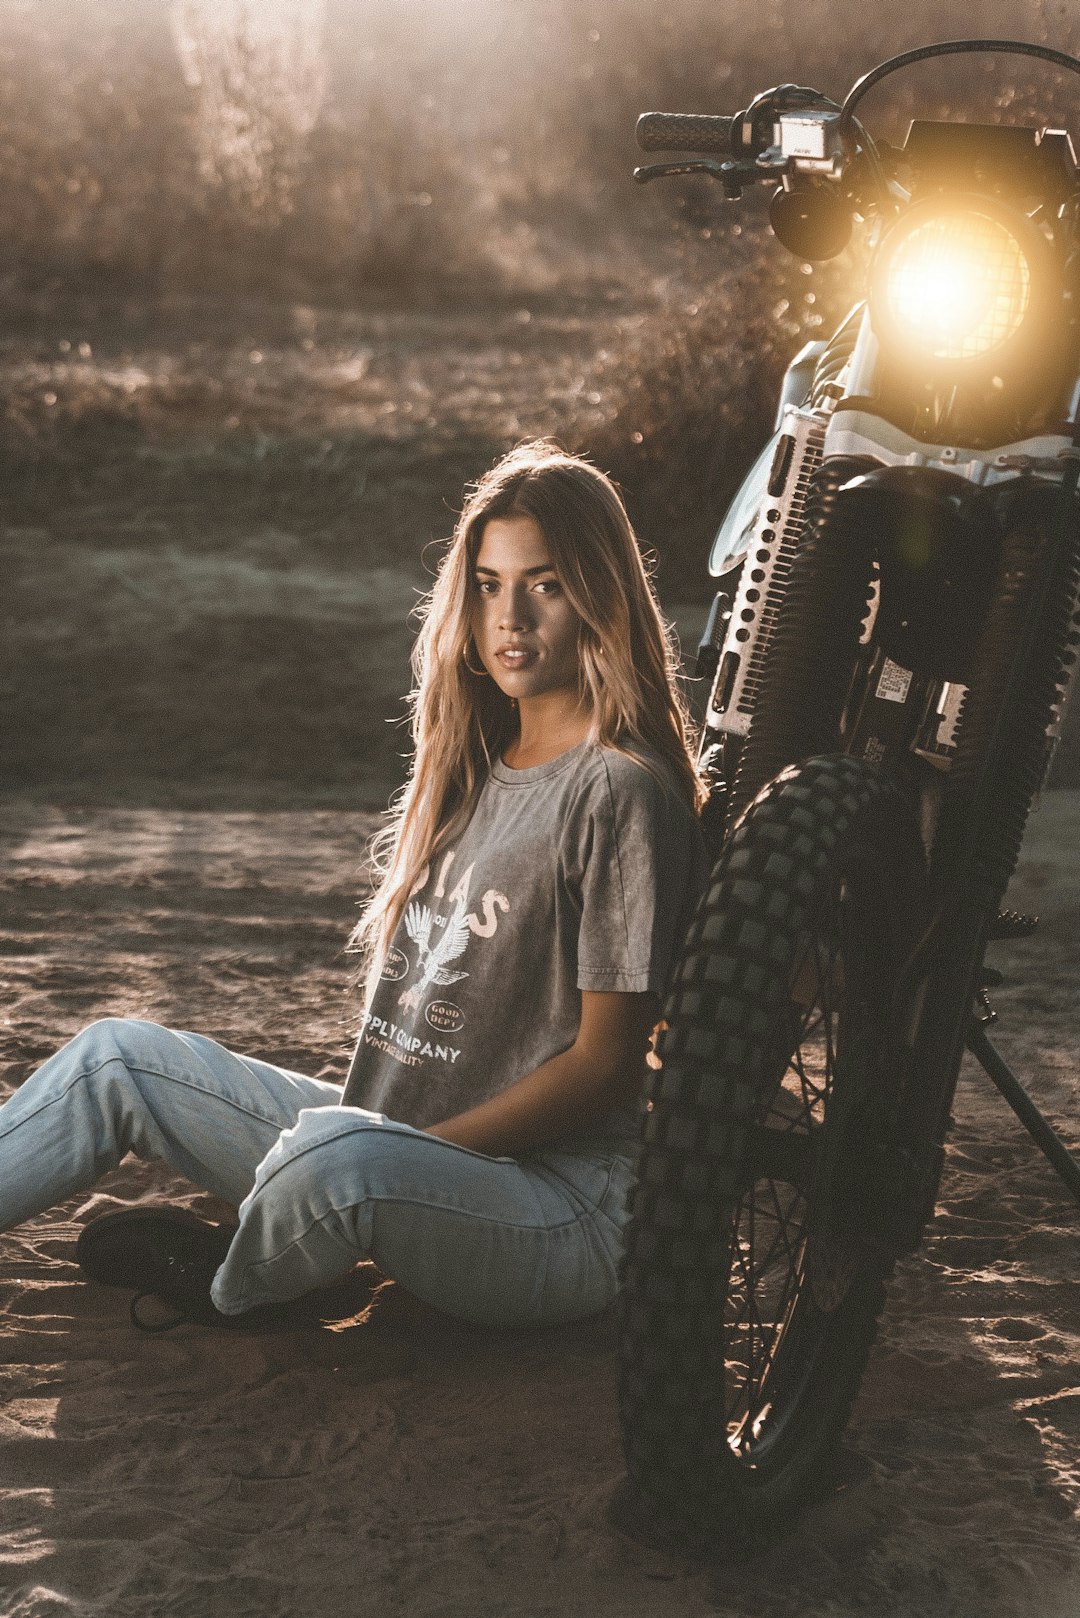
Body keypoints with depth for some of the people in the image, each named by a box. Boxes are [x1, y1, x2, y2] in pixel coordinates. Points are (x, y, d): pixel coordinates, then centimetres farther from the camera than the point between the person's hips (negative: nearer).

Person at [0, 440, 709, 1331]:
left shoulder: (620, 792, -14)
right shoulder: (472, 766, 13)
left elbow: (604, 1062, -15)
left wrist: (413, 1153, -17)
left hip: (561, 1215, -8)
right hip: (403, 1144, 8)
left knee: (338, 1153, -37)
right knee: (119, 1056, 5)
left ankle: (226, 1285, -4)